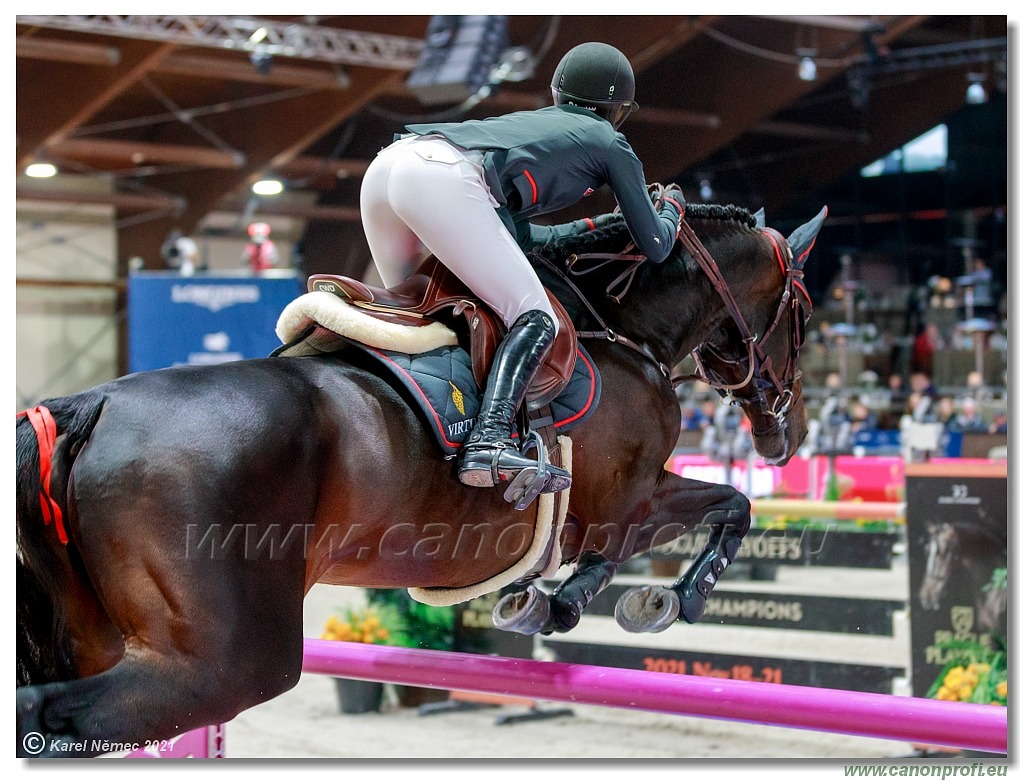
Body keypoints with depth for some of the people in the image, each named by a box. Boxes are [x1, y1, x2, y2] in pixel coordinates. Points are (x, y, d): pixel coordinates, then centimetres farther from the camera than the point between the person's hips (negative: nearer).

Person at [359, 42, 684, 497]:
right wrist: (672, 207, 45)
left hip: (385, 163, 8)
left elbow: (516, 235, 40)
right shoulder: (611, 143, 22)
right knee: (536, 320, -4)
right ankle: (489, 442, -25)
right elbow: (655, 246, 25)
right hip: (446, 182, -7)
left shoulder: (533, 121, 40)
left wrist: (597, 224, 44)